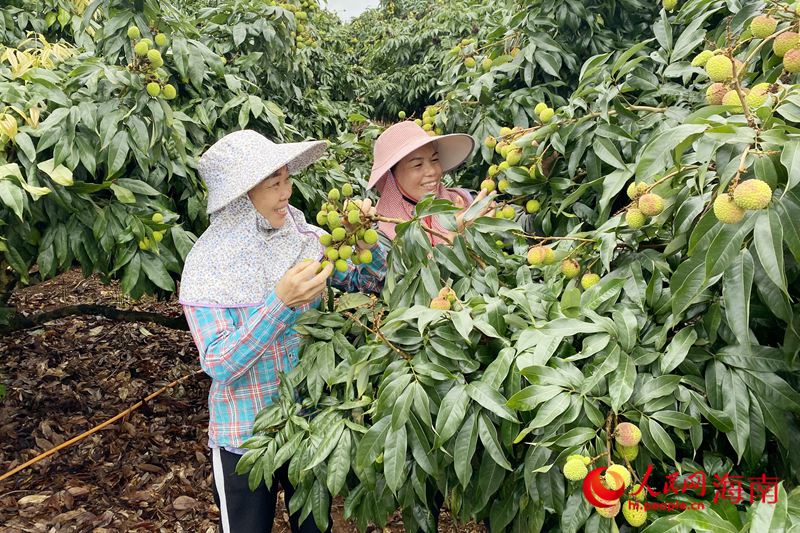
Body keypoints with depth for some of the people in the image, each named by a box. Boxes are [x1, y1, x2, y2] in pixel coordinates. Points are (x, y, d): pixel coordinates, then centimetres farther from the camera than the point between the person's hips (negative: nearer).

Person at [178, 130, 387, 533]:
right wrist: (280, 301, -33)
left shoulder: (305, 238, -7)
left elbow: (373, 280, -1)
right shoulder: (208, 263, -16)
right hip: (244, 437, -3)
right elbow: (219, 364, -22)